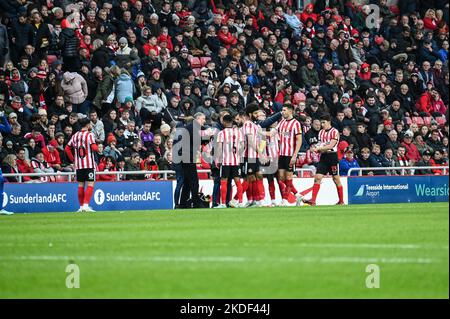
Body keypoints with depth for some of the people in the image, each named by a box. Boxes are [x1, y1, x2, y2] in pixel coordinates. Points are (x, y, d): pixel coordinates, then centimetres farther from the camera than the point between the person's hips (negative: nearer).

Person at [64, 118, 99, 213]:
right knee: (90, 185, -4)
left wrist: (73, 159, 13)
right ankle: (86, 205, -15)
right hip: (89, 164, -6)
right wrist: (98, 148, 4)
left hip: (78, 165, 6)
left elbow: (67, 148, 10)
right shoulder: (89, 134, -6)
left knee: (81, 186, 11)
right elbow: (94, 147, -18)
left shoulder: (75, 135, 11)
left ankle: (81, 206, 14)